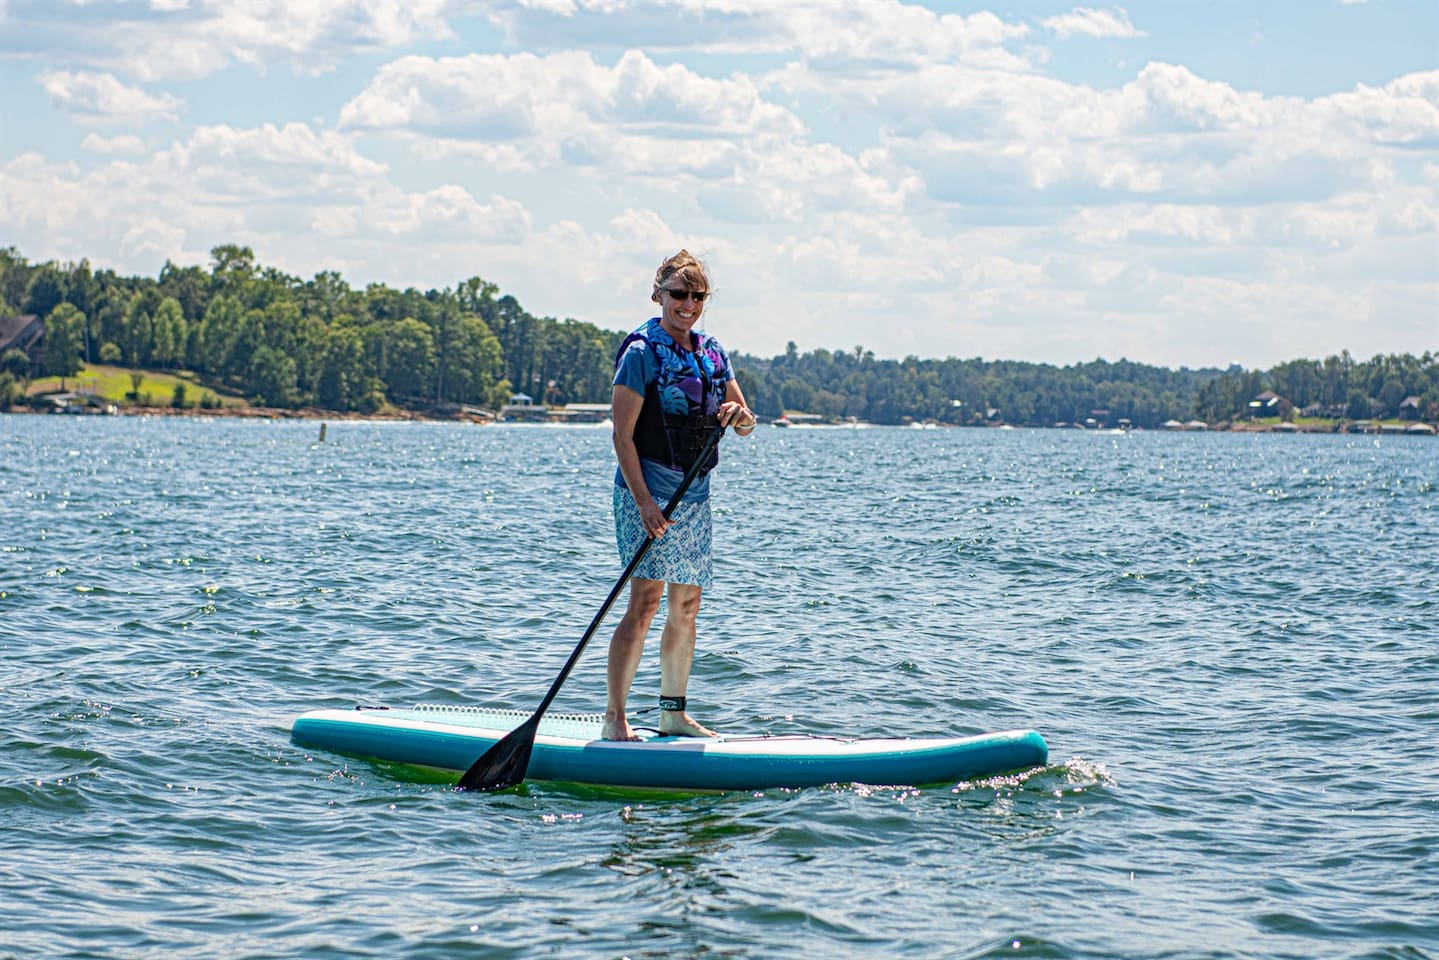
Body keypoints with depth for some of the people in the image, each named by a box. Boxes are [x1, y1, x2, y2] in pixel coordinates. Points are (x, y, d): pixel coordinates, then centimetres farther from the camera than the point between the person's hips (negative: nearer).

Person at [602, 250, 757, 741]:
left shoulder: (713, 353, 12)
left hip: (695, 494, 7)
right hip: (650, 487, -7)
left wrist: (738, 416, -12)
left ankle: (673, 713, 19)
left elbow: (746, 424, 12)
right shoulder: (642, 352, -8)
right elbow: (622, 434, -13)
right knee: (645, 600, -14)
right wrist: (643, 500, -21)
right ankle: (615, 719, -12)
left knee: (687, 606, 10)